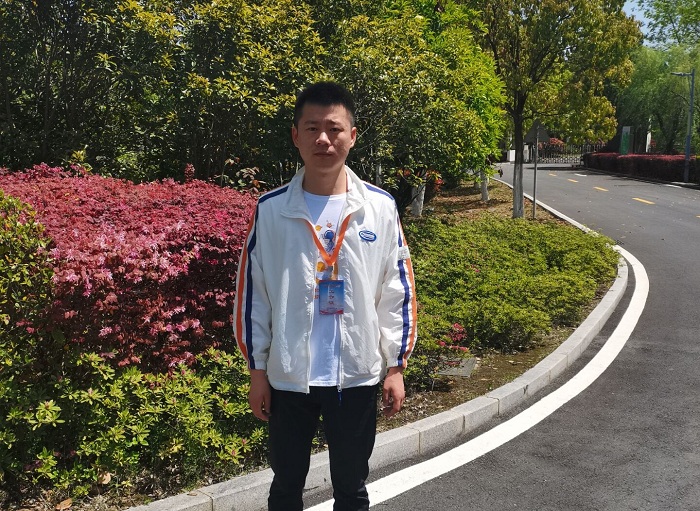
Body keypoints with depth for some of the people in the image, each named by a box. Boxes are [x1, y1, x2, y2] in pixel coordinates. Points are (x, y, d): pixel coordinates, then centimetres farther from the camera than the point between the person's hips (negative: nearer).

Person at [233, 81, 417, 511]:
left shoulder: (380, 207, -4)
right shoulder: (271, 210, -5)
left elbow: (398, 292, 1)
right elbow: (252, 294, 0)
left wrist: (396, 366, 0)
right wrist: (257, 370, 1)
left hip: (357, 375, 0)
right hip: (289, 376, 0)